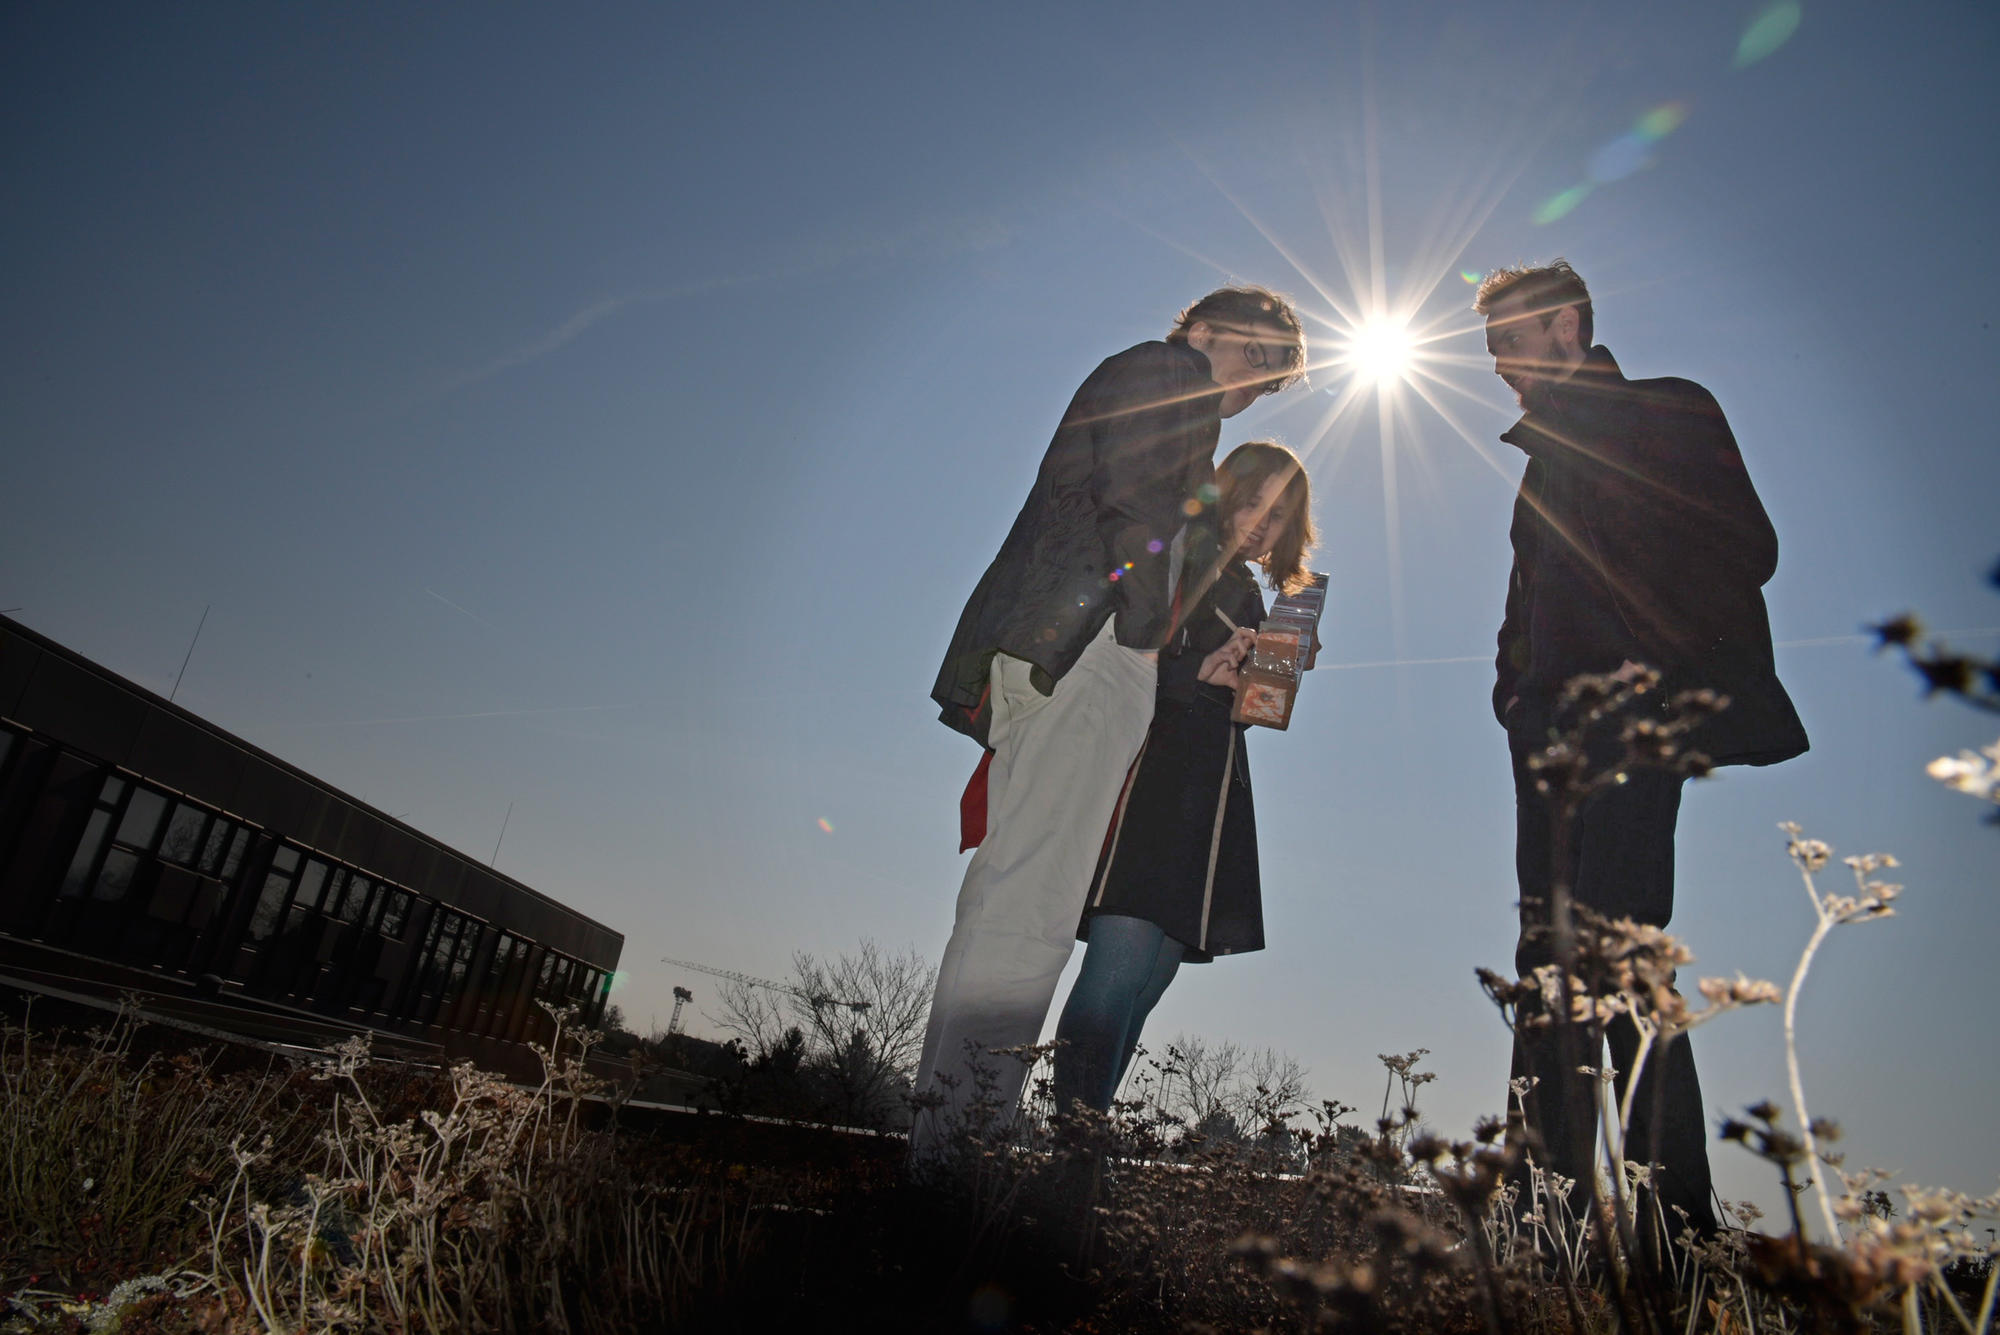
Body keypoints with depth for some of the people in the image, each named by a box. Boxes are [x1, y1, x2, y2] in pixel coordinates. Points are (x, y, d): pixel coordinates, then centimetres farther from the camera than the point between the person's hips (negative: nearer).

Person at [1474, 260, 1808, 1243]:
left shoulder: (1667, 411, 8)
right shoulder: (1546, 455, 27)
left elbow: (1744, 547, -5)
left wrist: (1650, 660, -15)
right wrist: (1520, 691, 10)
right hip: (1550, 726, 7)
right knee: (1548, 956, 3)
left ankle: (1677, 1220, -7)